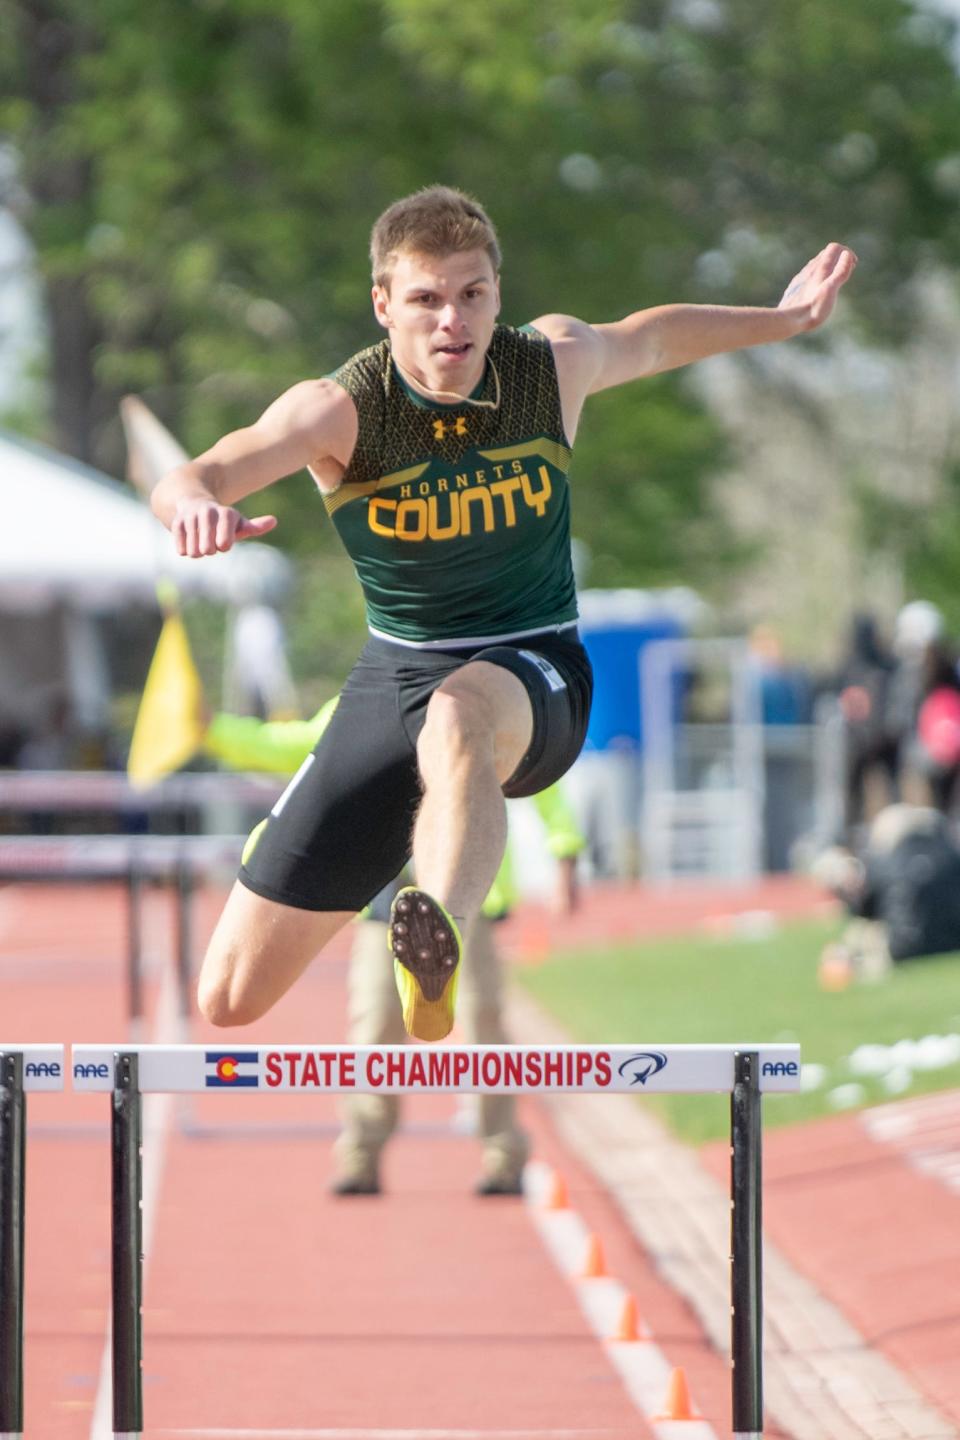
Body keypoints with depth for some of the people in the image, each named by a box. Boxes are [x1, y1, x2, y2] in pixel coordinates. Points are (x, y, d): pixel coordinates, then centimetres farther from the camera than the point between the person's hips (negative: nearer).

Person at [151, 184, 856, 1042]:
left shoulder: (554, 365, -8)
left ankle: (438, 943, -70)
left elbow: (650, 338, 17)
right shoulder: (341, 409, -17)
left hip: (533, 678, -1)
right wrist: (196, 501, -59)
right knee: (232, 999, -1)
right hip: (395, 676, 2)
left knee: (458, 717, -44)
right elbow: (200, 477, -35)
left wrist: (784, 319, 28)